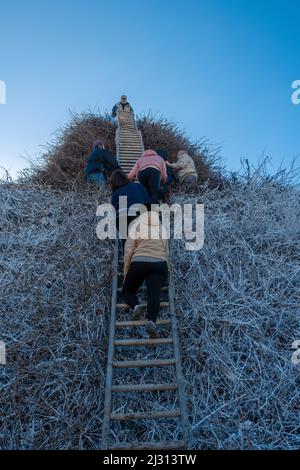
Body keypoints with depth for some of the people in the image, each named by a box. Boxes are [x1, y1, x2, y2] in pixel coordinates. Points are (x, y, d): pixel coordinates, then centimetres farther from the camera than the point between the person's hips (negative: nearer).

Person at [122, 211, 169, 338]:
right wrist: (165, 270, 31)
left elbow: (128, 251, 7)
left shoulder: (135, 226, 15)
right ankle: (151, 321, -39)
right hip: (159, 264, 2)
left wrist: (126, 272, 12)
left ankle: (136, 305, -15)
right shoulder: (162, 228, 24)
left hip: (139, 263, -1)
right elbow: (166, 251, 22)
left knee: (127, 290, 16)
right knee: (154, 293, -12)